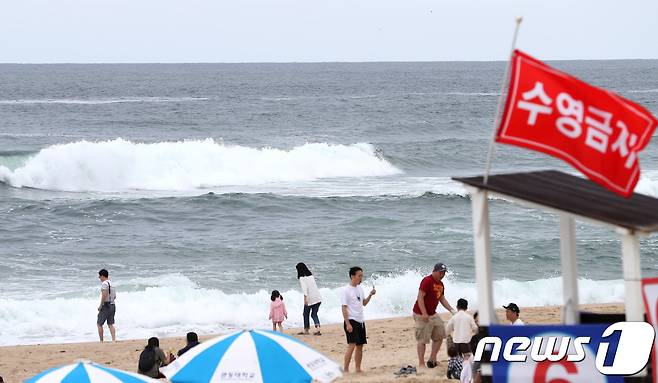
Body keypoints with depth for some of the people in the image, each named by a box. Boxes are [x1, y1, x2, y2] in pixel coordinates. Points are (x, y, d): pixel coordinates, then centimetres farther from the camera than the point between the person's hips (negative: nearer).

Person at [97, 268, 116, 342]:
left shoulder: (104, 283, -13)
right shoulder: (112, 284, 14)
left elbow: (104, 295, -23)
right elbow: (114, 296, 20)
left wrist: (100, 306, -16)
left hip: (106, 306, -8)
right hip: (112, 305, 8)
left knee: (99, 324, 2)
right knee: (110, 324, 9)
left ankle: (101, 340, 3)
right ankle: (114, 339, -1)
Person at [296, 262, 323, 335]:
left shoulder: (302, 278, -7)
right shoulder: (311, 276, 14)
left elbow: (304, 288, -20)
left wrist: (305, 298, -27)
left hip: (310, 299, -6)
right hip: (318, 297, 6)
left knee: (306, 314, 12)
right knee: (314, 314, 8)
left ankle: (306, 330, 20)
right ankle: (318, 328, -12)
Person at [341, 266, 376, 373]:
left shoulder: (360, 289, 12)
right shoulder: (346, 291, -11)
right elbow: (344, 308, -13)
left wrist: (370, 295, 4)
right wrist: (347, 324, -19)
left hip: (360, 321, 8)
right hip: (351, 321, -8)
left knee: (360, 345, 9)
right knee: (352, 345, -15)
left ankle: (358, 369, 16)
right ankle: (345, 369, -14)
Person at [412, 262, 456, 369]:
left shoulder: (440, 284, 12)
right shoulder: (427, 281, -17)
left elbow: (442, 299, 20)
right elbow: (420, 297, -21)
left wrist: (451, 310, 9)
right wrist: (424, 314, -26)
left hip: (433, 314, 9)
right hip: (422, 315, -9)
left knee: (440, 335, 11)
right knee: (422, 339, -7)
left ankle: (432, 359, 19)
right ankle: (421, 363, -4)